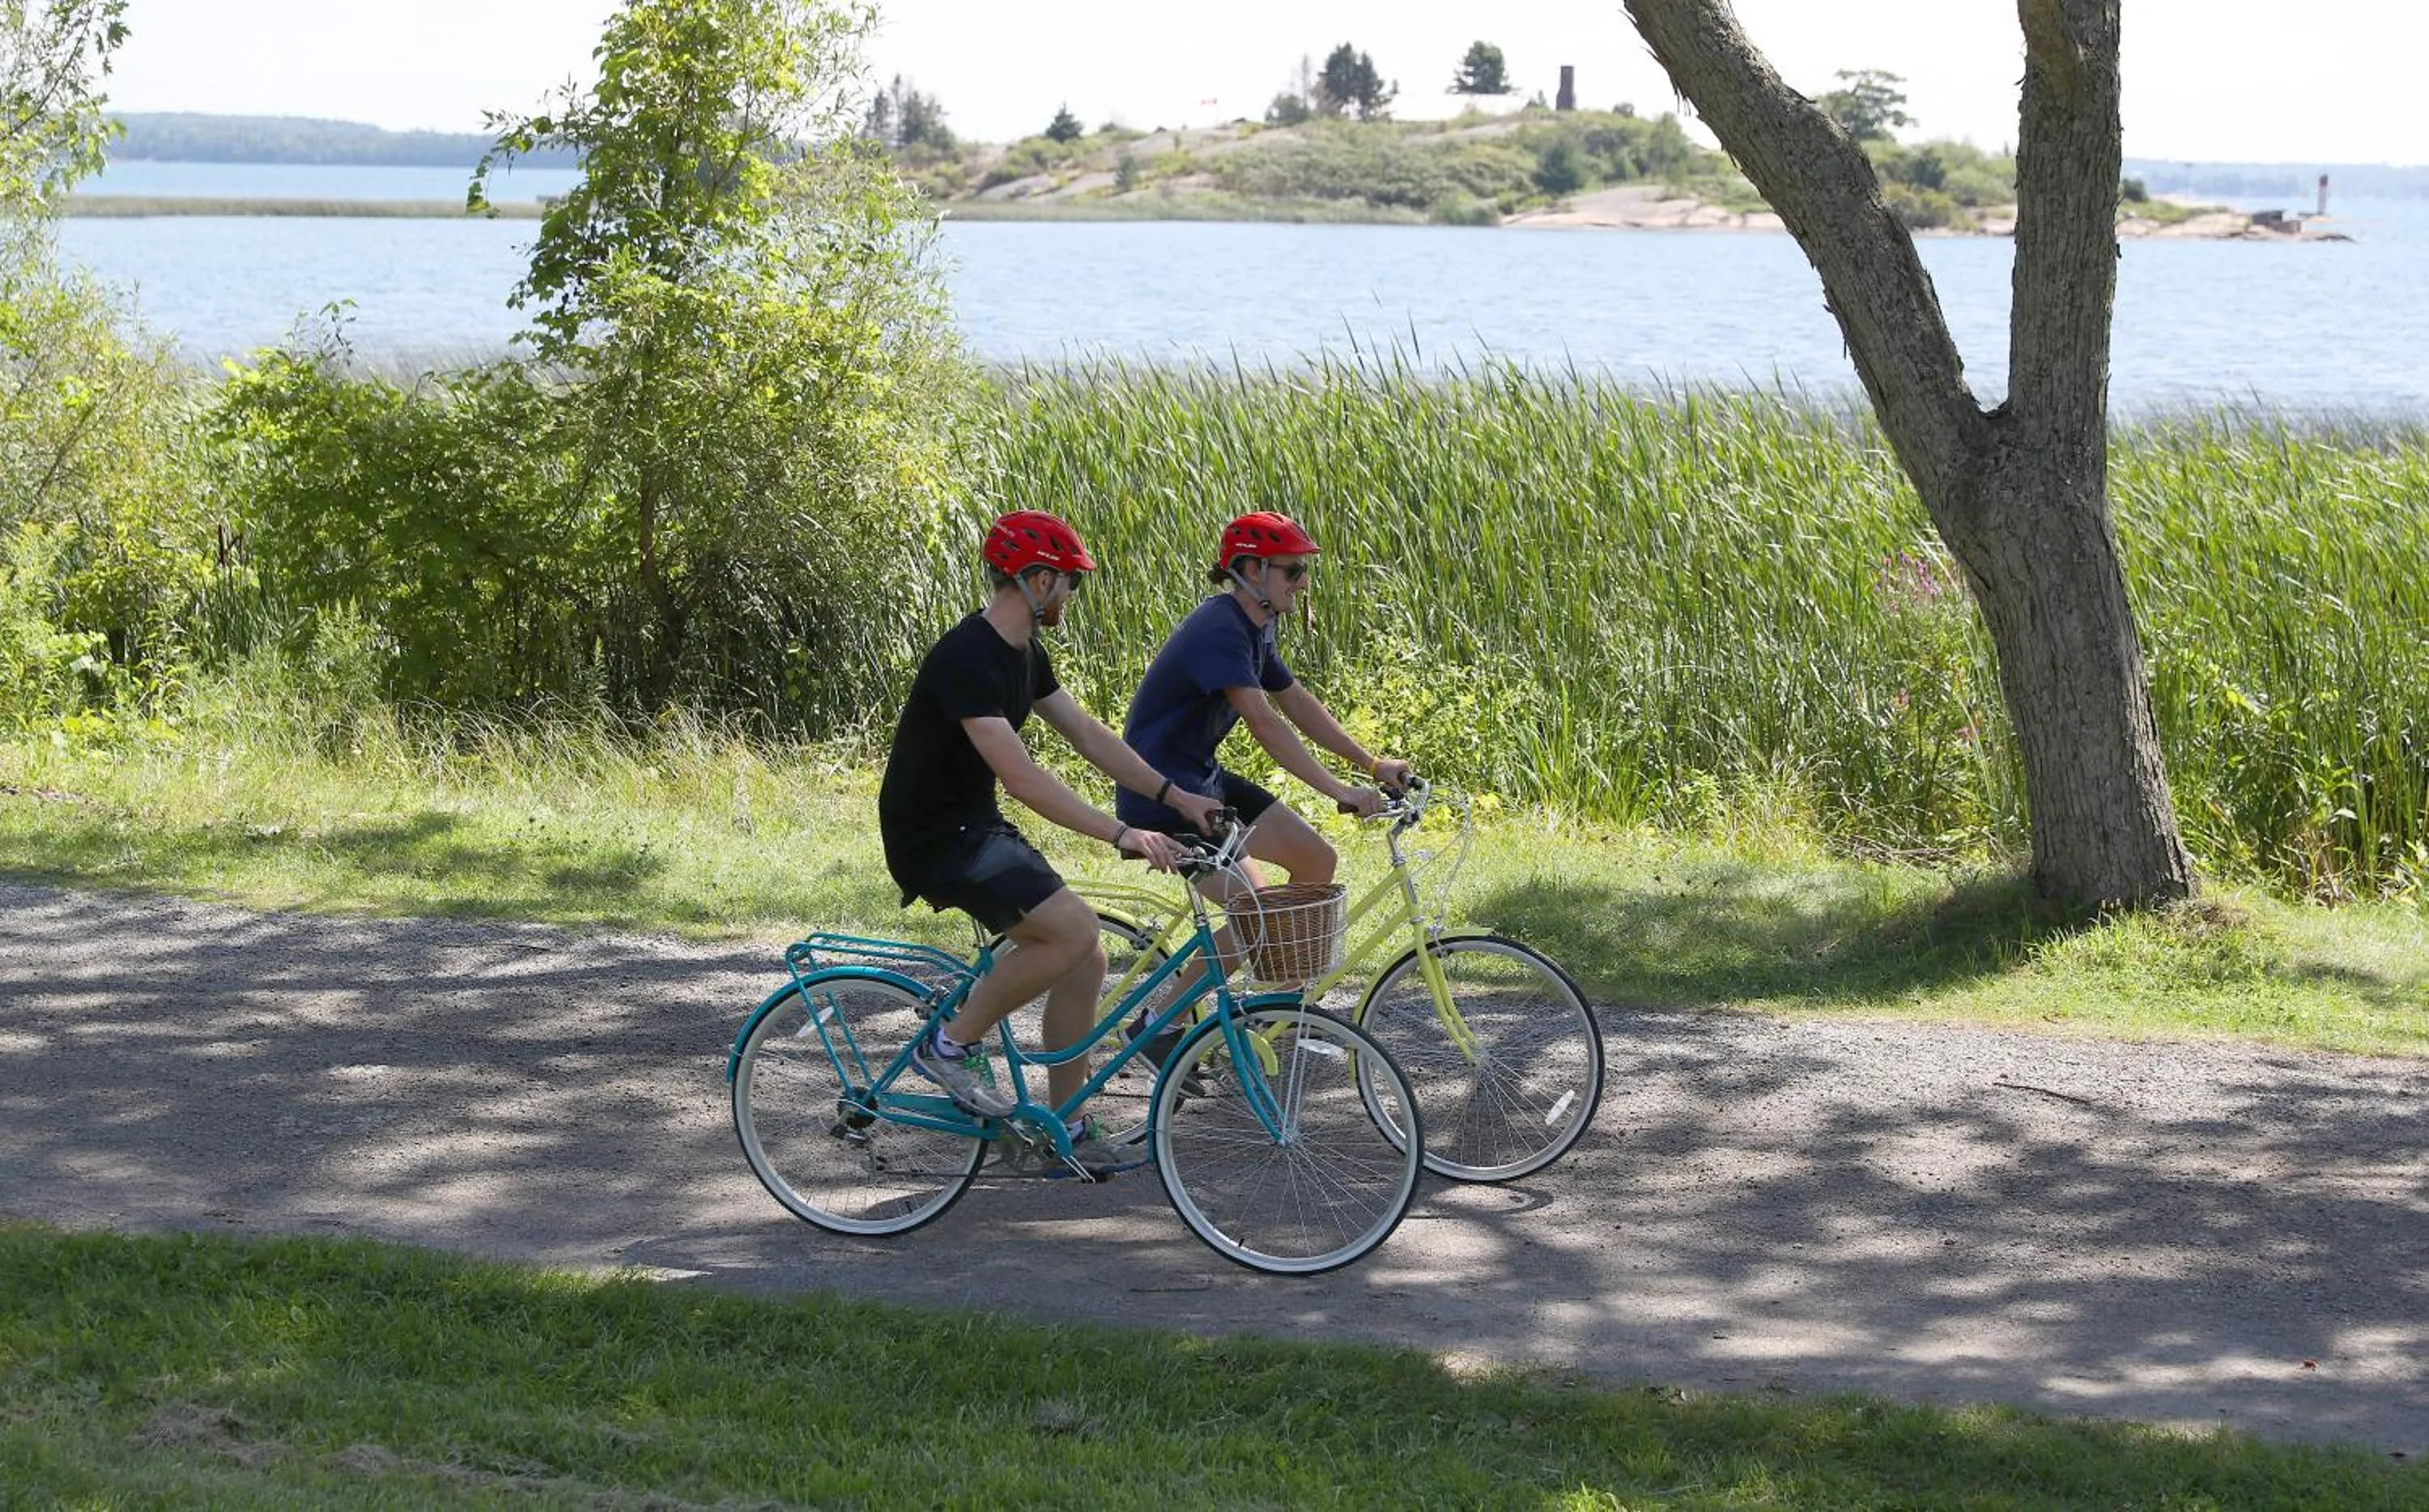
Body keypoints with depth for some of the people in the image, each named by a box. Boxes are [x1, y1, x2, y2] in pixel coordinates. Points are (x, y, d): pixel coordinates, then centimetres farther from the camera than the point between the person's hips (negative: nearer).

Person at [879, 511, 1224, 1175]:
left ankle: (1065, 1130, 11)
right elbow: (1021, 777, -32)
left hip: (977, 828, 10)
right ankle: (950, 1045, -9)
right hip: (934, 840, -10)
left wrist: (1176, 797, 4)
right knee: (1074, 927, -24)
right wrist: (1123, 833, -35)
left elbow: (1088, 734, 12)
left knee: (1085, 960, 4)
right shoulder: (967, 659, -24)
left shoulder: (1023, 653, 8)